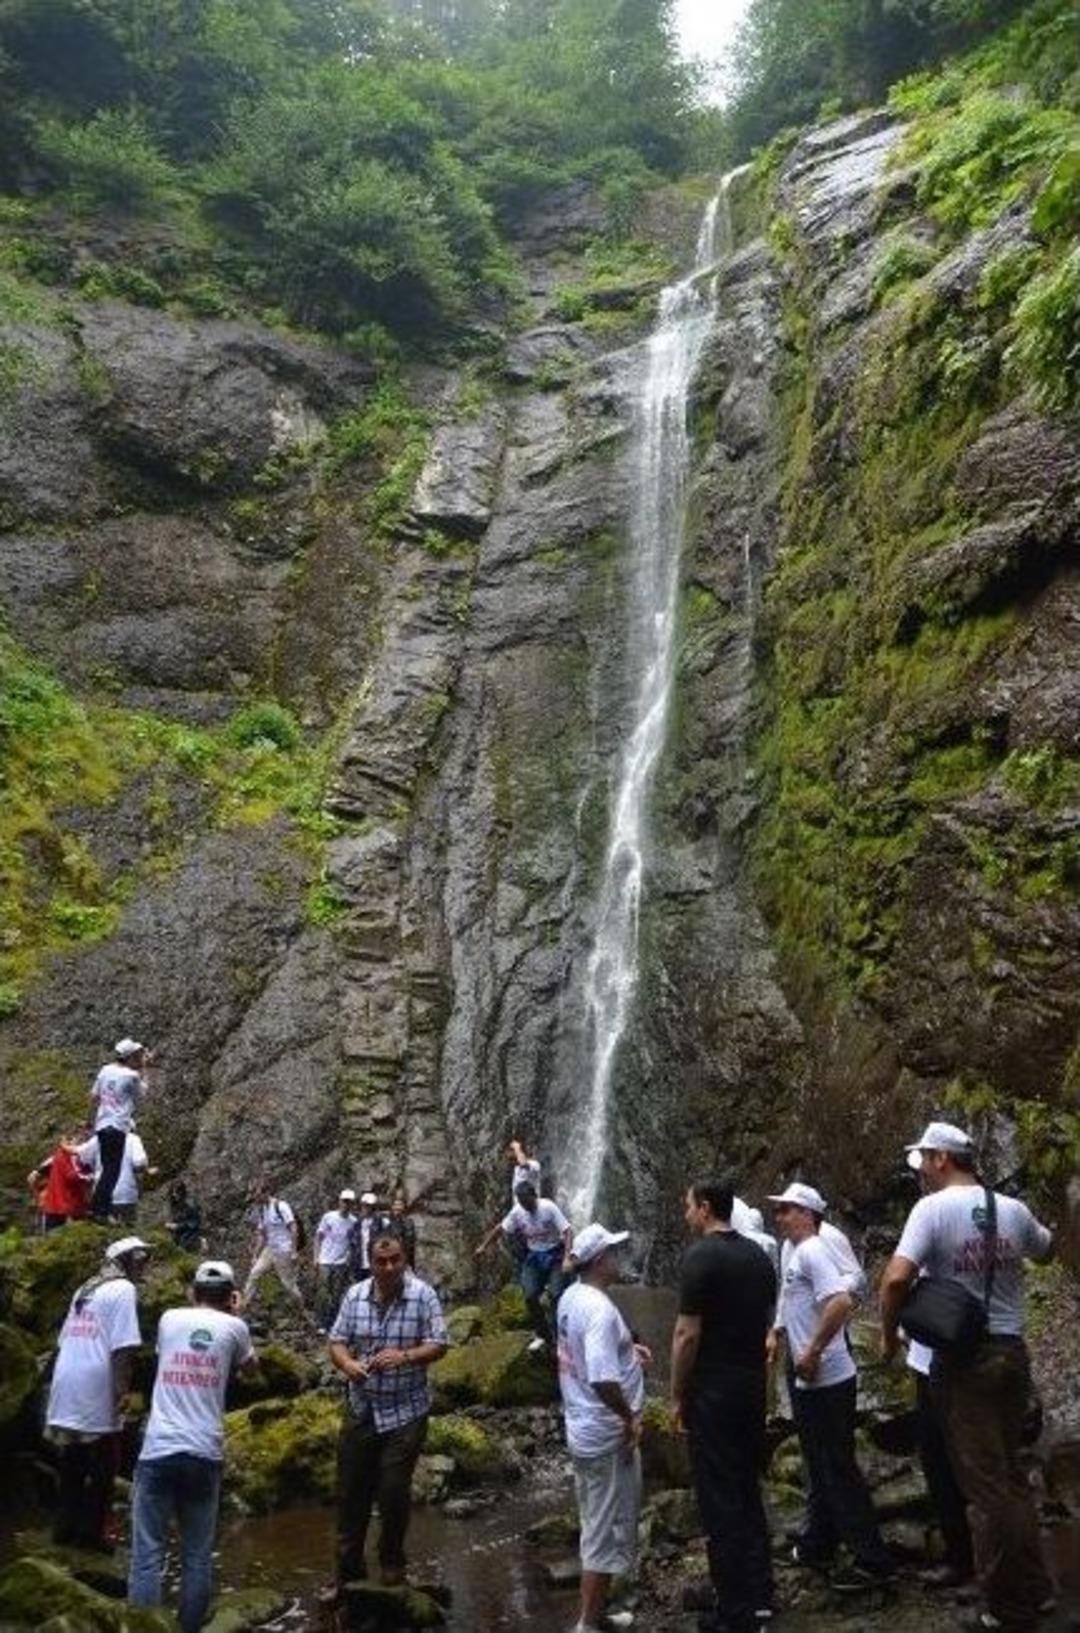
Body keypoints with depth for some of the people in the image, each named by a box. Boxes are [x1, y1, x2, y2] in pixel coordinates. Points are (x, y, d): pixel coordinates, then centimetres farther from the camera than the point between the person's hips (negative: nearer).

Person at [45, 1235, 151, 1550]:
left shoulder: (85, 1289, 17)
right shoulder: (123, 1289, -8)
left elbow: (66, 1340, 18)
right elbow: (121, 1349, -17)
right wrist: (121, 1392, -15)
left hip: (66, 1390, 8)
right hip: (95, 1395, -8)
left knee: (72, 1466, 18)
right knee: (101, 1470, 5)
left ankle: (65, 1528, 23)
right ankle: (89, 1534, 9)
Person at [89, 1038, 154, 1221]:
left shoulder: (105, 1070, 8)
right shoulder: (132, 1075, -11)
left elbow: (94, 1096, 12)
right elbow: (141, 1093, 8)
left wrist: (92, 1119, 23)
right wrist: (143, 1069, 10)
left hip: (102, 1125, 7)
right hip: (117, 1126, -7)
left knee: (107, 1168, 17)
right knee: (112, 1170, -3)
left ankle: (99, 1208, 20)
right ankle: (101, 1211, -5)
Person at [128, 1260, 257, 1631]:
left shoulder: (169, 1319, 7)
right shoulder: (234, 1327, 4)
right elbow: (250, 1366, 24)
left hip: (158, 1451, 0)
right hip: (204, 1454, 0)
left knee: (147, 1555, 1)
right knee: (197, 1557, 10)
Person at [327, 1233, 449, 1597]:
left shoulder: (423, 1295, -12)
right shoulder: (355, 1295, -2)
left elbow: (438, 1345, -11)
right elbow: (337, 1341, 1)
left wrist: (405, 1356, -28)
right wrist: (348, 1364, -20)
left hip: (405, 1412, -3)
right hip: (361, 1409, 3)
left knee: (394, 1491, 4)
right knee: (351, 1490, 11)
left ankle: (392, 1561, 29)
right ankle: (348, 1568, 28)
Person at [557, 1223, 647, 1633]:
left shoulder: (569, 1298, 4)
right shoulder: (600, 1309, -26)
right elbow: (602, 1379, -33)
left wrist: (626, 1348, 11)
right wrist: (630, 1417, -19)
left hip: (583, 1429, 9)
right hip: (608, 1437, -9)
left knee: (596, 1527, 22)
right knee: (609, 1533, 4)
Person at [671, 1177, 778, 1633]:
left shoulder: (701, 1256, -16)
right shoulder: (758, 1255, 7)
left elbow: (687, 1334, -18)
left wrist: (677, 1396, -9)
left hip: (712, 1392, -7)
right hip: (753, 1386, 7)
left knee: (719, 1498, 2)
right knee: (748, 1489, 18)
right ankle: (760, 1594, 25)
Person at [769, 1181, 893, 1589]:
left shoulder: (812, 1251, -17)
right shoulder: (797, 1254, 13)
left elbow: (841, 1302, -30)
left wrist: (812, 1352, -26)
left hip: (826, 1382, -10)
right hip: (810, 1383, 10)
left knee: (839, 1471, -2)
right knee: (821, 1468, 19)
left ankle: (872, 1561, 7)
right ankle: (817, 1547, 32)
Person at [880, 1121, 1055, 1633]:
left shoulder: (933, 1208, -13)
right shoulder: (1013, 1209, 3)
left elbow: (896, 1279, -23)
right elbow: (1046, 1249, 24)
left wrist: (890, 1335, -7)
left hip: (963, 1359, -5)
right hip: (1012, 1351, 5)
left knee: (985, 1484, 3)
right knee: (1012, 1475, 20)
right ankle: (1033, 1586, 27)